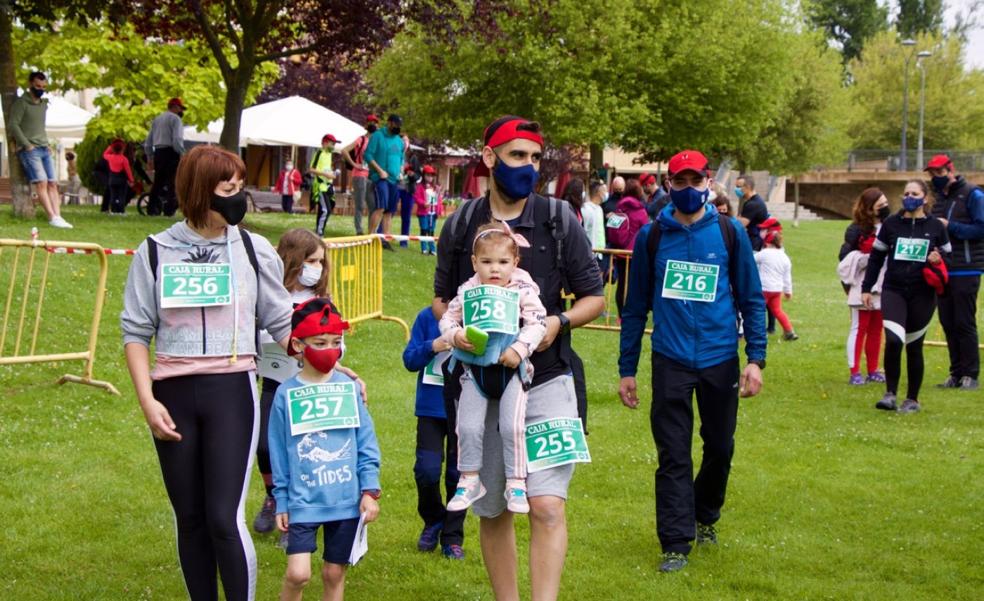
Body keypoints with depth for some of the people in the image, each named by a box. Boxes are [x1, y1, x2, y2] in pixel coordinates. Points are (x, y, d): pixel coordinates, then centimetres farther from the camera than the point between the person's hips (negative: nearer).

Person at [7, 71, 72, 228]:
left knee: (53, 183, -4)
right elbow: (13, 125, -10)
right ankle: (52, 217, -24)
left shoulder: (44, 104, 18)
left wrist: (46, 144, 14)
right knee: (41, 182, -18)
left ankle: (58, 216, -10)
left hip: (44, 149, 7)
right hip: (29, 149, -7)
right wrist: (27, 145, -14)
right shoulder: (21, 103, -3)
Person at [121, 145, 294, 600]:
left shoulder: (254, 250, 3)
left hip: (231, 391, -1)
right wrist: (147, 400, -5)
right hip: (173, 395, 2)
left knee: (224, 516, -9)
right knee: (190, 517, 10)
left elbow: (282, 324, 9)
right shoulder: (155, 252, 3)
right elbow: (136, 331, 4)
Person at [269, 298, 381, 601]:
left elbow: (367, 443, 5)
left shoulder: (349, 388, 1)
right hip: (303, 501, -2)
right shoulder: (286, 394, -2)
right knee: (298, 573, -12)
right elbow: (279, 454, 3)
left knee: (335, 574, 10)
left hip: (346, 500, 2)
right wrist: (281, 502, 3)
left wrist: (370, 491, 0)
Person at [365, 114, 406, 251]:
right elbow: (368, 155, -9)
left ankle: (385, 238, 11)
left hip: (395, 179, 7)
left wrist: (401, 172, 9)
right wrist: (380, 170, -15)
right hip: (380, 177, -7)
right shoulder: (378, 136, -3)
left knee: (390, 210, 6)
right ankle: (370, 236, -17)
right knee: (381, 207, -19)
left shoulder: (399, 140, 18)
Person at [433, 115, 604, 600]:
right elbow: (441, 298, 15)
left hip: (545, 382, -2)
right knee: (492, 511, 11)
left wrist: (559, 322, -14)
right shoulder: (460, 225, 5)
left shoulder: (558, 220, 1)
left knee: (547, 505, -15)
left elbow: (594, 296, 6)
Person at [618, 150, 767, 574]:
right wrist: (627, 370, 6)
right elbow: (636, 307, 8)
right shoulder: (651, 237, 2)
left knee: (720, 447, 13)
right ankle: (675, 544, 3)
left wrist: (756, 358, -3)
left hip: (721, 361, 1)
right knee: (673, 456, -2)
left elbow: (752, 299, 5)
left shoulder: (730, 233, 2)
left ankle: (705, 517, 37)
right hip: (671, 362, -1)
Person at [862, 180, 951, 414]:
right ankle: (890, 394, -6)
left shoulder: (936, 226, 2)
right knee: (893, 341, -18)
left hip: (923, 295, 0)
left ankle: (912, 399, 19)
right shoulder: (891, 223, 2)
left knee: (914, 347, 6)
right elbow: (876, 257, 8)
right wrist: (866, 288, 5)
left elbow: (948, 257, 11)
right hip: (894, 291, 0)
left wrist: (938, 260, -12)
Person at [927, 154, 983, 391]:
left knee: (964, 323, -5)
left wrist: (949, 226, -17)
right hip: (943, 270, 7)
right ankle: (956, 374, 14)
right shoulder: (939, 197, 16)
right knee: (948, 323, 7)